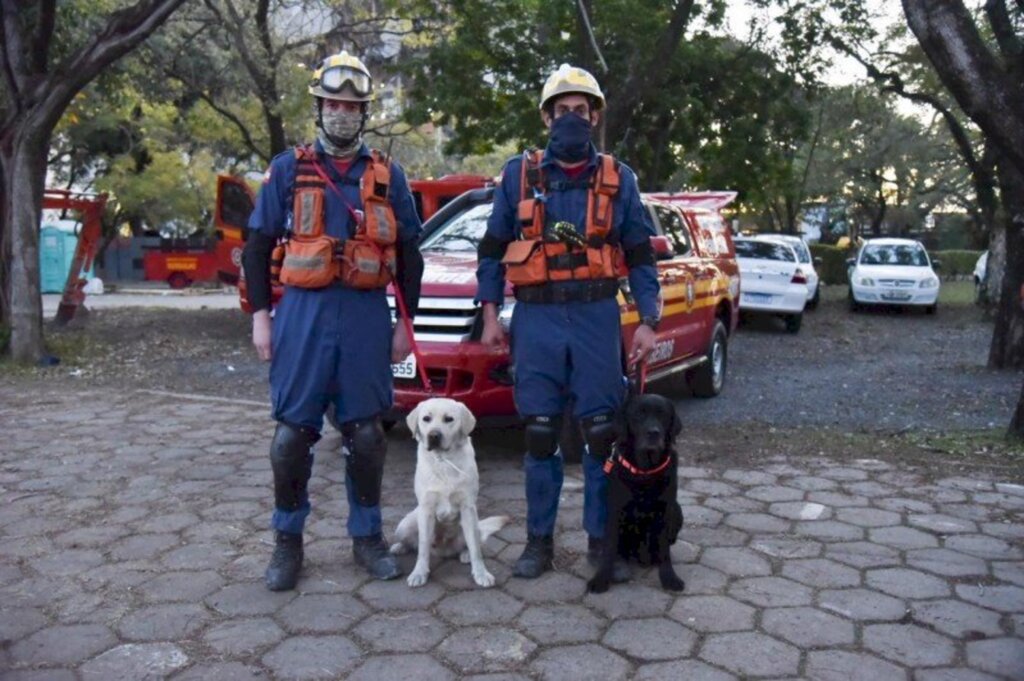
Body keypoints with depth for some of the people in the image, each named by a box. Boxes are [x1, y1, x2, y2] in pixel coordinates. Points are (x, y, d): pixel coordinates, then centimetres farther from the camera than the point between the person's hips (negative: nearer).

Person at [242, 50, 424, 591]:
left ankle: (367, 537, 20)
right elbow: (259, 246, 7)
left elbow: (408, 254, 11)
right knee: (292, 431, 0)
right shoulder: (287, 170, 8)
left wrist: (405, 323, 6)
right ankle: (287, 541, 17)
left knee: (365, 432, 5)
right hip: (303, 312, -1)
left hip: (367, 314, 1)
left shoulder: (388, 176, 10)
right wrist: (260, 316, 0)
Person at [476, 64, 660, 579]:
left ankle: (602, 540, 16)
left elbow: (640, 255, 10)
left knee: (602, 432, 2)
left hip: (597, 318, 0)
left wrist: (648, 322, 2)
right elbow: (492, 250, 10)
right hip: (536, 319, 0)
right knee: (540, 433, 5)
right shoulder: (519, 175, 7)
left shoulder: (618, 179, 8)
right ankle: (539, 540, 17)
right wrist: (490, 315, 3)